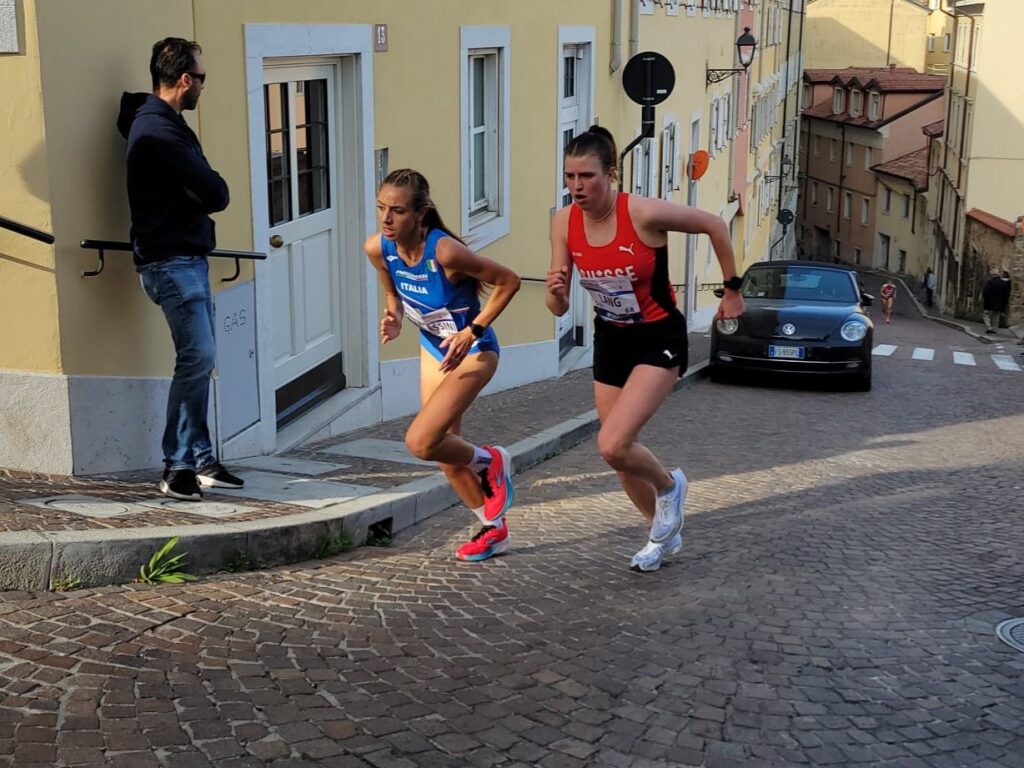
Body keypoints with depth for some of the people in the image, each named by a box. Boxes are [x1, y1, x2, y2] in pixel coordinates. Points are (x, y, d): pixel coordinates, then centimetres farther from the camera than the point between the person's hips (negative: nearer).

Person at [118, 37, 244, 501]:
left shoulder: (163, 123, 17)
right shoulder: (157, 131, -16)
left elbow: (211, 193, 17)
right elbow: (216, 194, -17)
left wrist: (204, 192, -1)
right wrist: (209, 191, 1)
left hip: (187, 258, 10)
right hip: (171, 262, -10)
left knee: (199, 360, 10)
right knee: (197, 358, -13)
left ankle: (200, 461, 15)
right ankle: (177, 467, -6)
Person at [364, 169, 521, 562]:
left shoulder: (445, 250, -32)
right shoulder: (377, 248, -13)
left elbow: (508, 281, -20)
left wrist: (473, 331, -23)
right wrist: (394, 319, -14)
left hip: (473, 350, -7)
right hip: (434, 349, 7)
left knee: (420, 443, -19)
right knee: (445, 450, 14)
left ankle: (490, 461, 11)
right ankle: (494, 528, 34)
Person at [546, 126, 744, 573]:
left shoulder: (644, 213, -24)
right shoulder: (564, 223, -9)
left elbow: (714, 226, -8)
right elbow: (559, 309, -5)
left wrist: (732, 290, 0)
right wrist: (555, 293, -28)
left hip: (659, 340, -6)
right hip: (610, 340, 6)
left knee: (612, 445, -20)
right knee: (620, 453, 14)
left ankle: (668, 485, 14)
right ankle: (664, 531, 40)